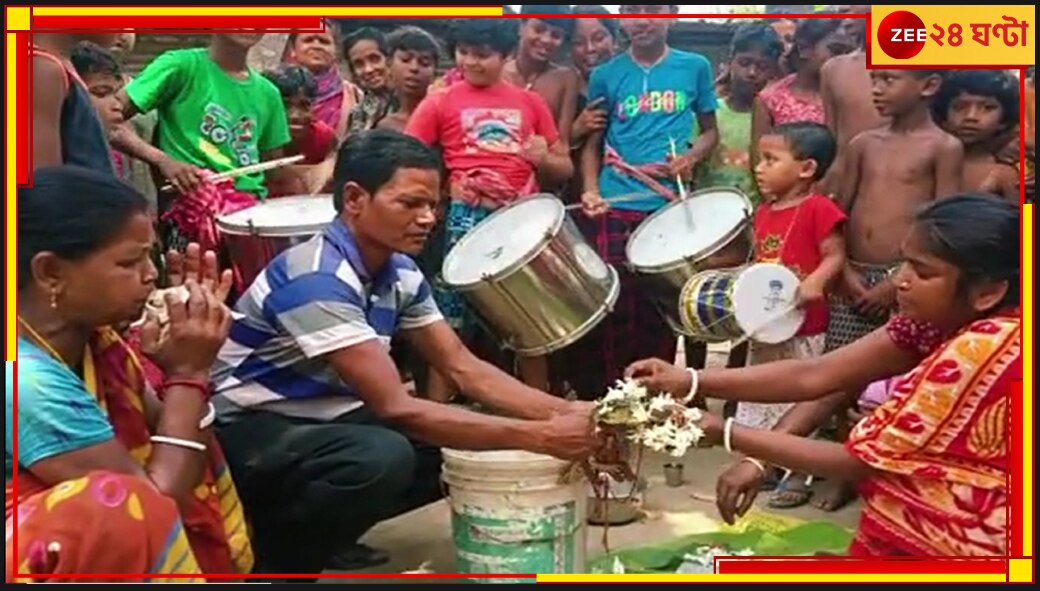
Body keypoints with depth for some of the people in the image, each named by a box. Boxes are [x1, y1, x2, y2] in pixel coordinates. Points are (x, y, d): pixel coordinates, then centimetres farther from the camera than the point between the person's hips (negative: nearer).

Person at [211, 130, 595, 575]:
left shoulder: (400, 272, -1)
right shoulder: (317, 279, -28)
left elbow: (464, 369, 0)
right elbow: (395, 408, -32)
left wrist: (563, 413, -16)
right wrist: (538, 437, -34)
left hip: (321, 419, 9)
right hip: (249, 431, -9)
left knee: (466, 446, -3)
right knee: (383, 456, -35)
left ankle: (324, 530, 11)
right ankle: (275, 560, -7)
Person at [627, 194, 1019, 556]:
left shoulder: (980, 352, -27)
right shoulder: (946, 317, -2)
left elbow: (858, 460, -19)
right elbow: (815, 376, -5)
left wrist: (725, 434, -16)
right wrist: (692, 382, -11)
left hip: (946, 548, -7)